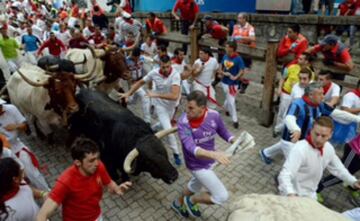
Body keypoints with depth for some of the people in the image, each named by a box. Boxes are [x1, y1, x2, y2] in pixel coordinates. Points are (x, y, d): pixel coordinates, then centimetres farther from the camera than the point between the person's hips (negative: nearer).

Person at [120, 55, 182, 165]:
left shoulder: (175, 75, -28)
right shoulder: (154, 73, -18)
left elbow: (175, 96, -39)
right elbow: (140, 82, -1)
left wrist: (156, 95, -37)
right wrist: (128, 93, -5)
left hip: (172, 105, 1)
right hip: (160, 105, -1)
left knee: (164, 124, 25)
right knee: (168, 129, -11)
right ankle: (176, 154, 8)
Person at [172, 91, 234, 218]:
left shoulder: (214, 116, -17)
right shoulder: (183, 123, -31)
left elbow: (223, 132, -1)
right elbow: (191, 148, -42)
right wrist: (213, 154, -58)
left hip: (209, 161, 6)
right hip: (197, 165, -6)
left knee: (195, 185, 31)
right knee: (222, 196, -2)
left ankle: (179, 203, 61)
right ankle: (191, 201, 23)